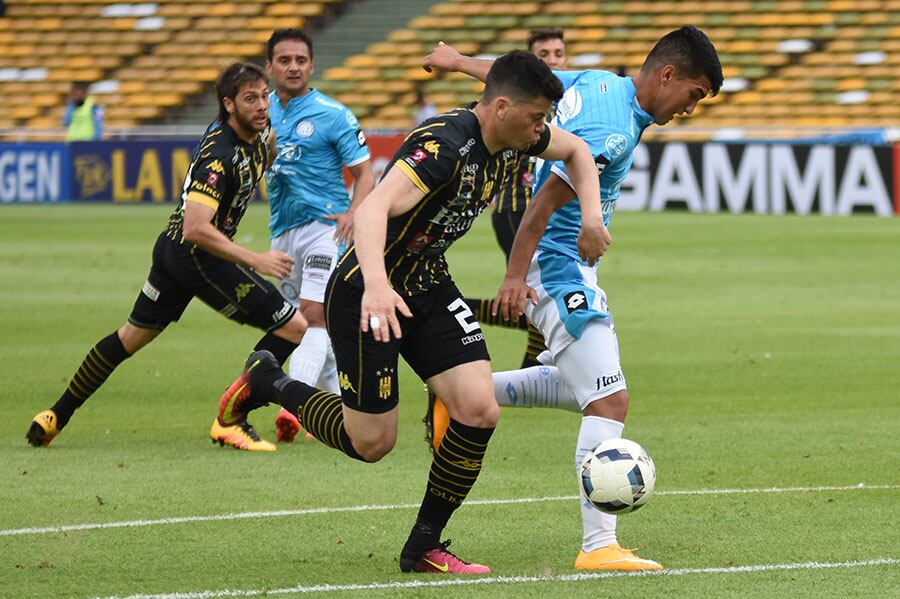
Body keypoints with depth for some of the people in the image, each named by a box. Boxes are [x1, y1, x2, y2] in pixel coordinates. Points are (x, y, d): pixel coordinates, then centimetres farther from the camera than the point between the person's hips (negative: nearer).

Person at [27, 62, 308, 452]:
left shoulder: (258, 133, 2)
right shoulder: (218, 154, -26)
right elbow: (196, 229, -33)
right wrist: (256, 260, -33)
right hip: (198, 256, -10)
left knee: (133, 335, 22)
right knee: (294, 328, -6)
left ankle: (58, 416, 31)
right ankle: (231, 420, -7)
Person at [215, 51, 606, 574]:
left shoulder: (514, 135, -5)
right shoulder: (445, 145, -31)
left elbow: (575, 149, 17)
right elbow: (374, 207, -44)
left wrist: (592, 216, 0)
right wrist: (375, 285, -60)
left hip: (429, 287, 8)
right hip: (369, 294, -8)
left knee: (480, 412, -10)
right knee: (371, 443, 1)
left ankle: (425, 547, 5)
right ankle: (268, 383, 27)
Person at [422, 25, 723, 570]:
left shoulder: (599, 83, 5)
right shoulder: (612, 130, -23)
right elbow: (546, 201, -25)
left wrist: (458, 62, 34)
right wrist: (517, 276, -23)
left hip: (571, 268, 11)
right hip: (562, 273, -11)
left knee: (585, 386, 24)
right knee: (610, 401, -16)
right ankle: (599, 546, -20)